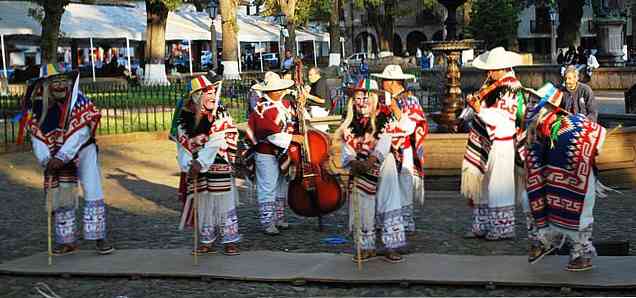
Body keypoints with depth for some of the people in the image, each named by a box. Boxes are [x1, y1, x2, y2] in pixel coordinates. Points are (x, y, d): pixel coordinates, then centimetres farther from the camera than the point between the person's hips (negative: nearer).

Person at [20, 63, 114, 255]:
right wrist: (46, 161, -20)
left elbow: (80, 133, -25)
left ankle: (99, 238, 1)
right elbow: (37, 136, -8)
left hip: (83, 149, -3)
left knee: (93, 193, -8)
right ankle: (67, 241, 20)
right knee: (60, 196, 7)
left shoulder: (78, 100, -20)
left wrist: (62, 158, -28)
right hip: (56, 156, 3)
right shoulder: (37, 105, -9)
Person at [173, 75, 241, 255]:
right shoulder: (184, 118, 3)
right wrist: (188, 165, -13)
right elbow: (182, 144, 1)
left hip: (218, 167, -3)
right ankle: (206, 241, 21)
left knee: (223, 203, 0)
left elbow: (216, 143, -16)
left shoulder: (221, 116, -7)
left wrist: (201, 163, -23)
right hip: (195, 172, 3)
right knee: (202, 205, 10)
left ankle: (230, 241, 9)